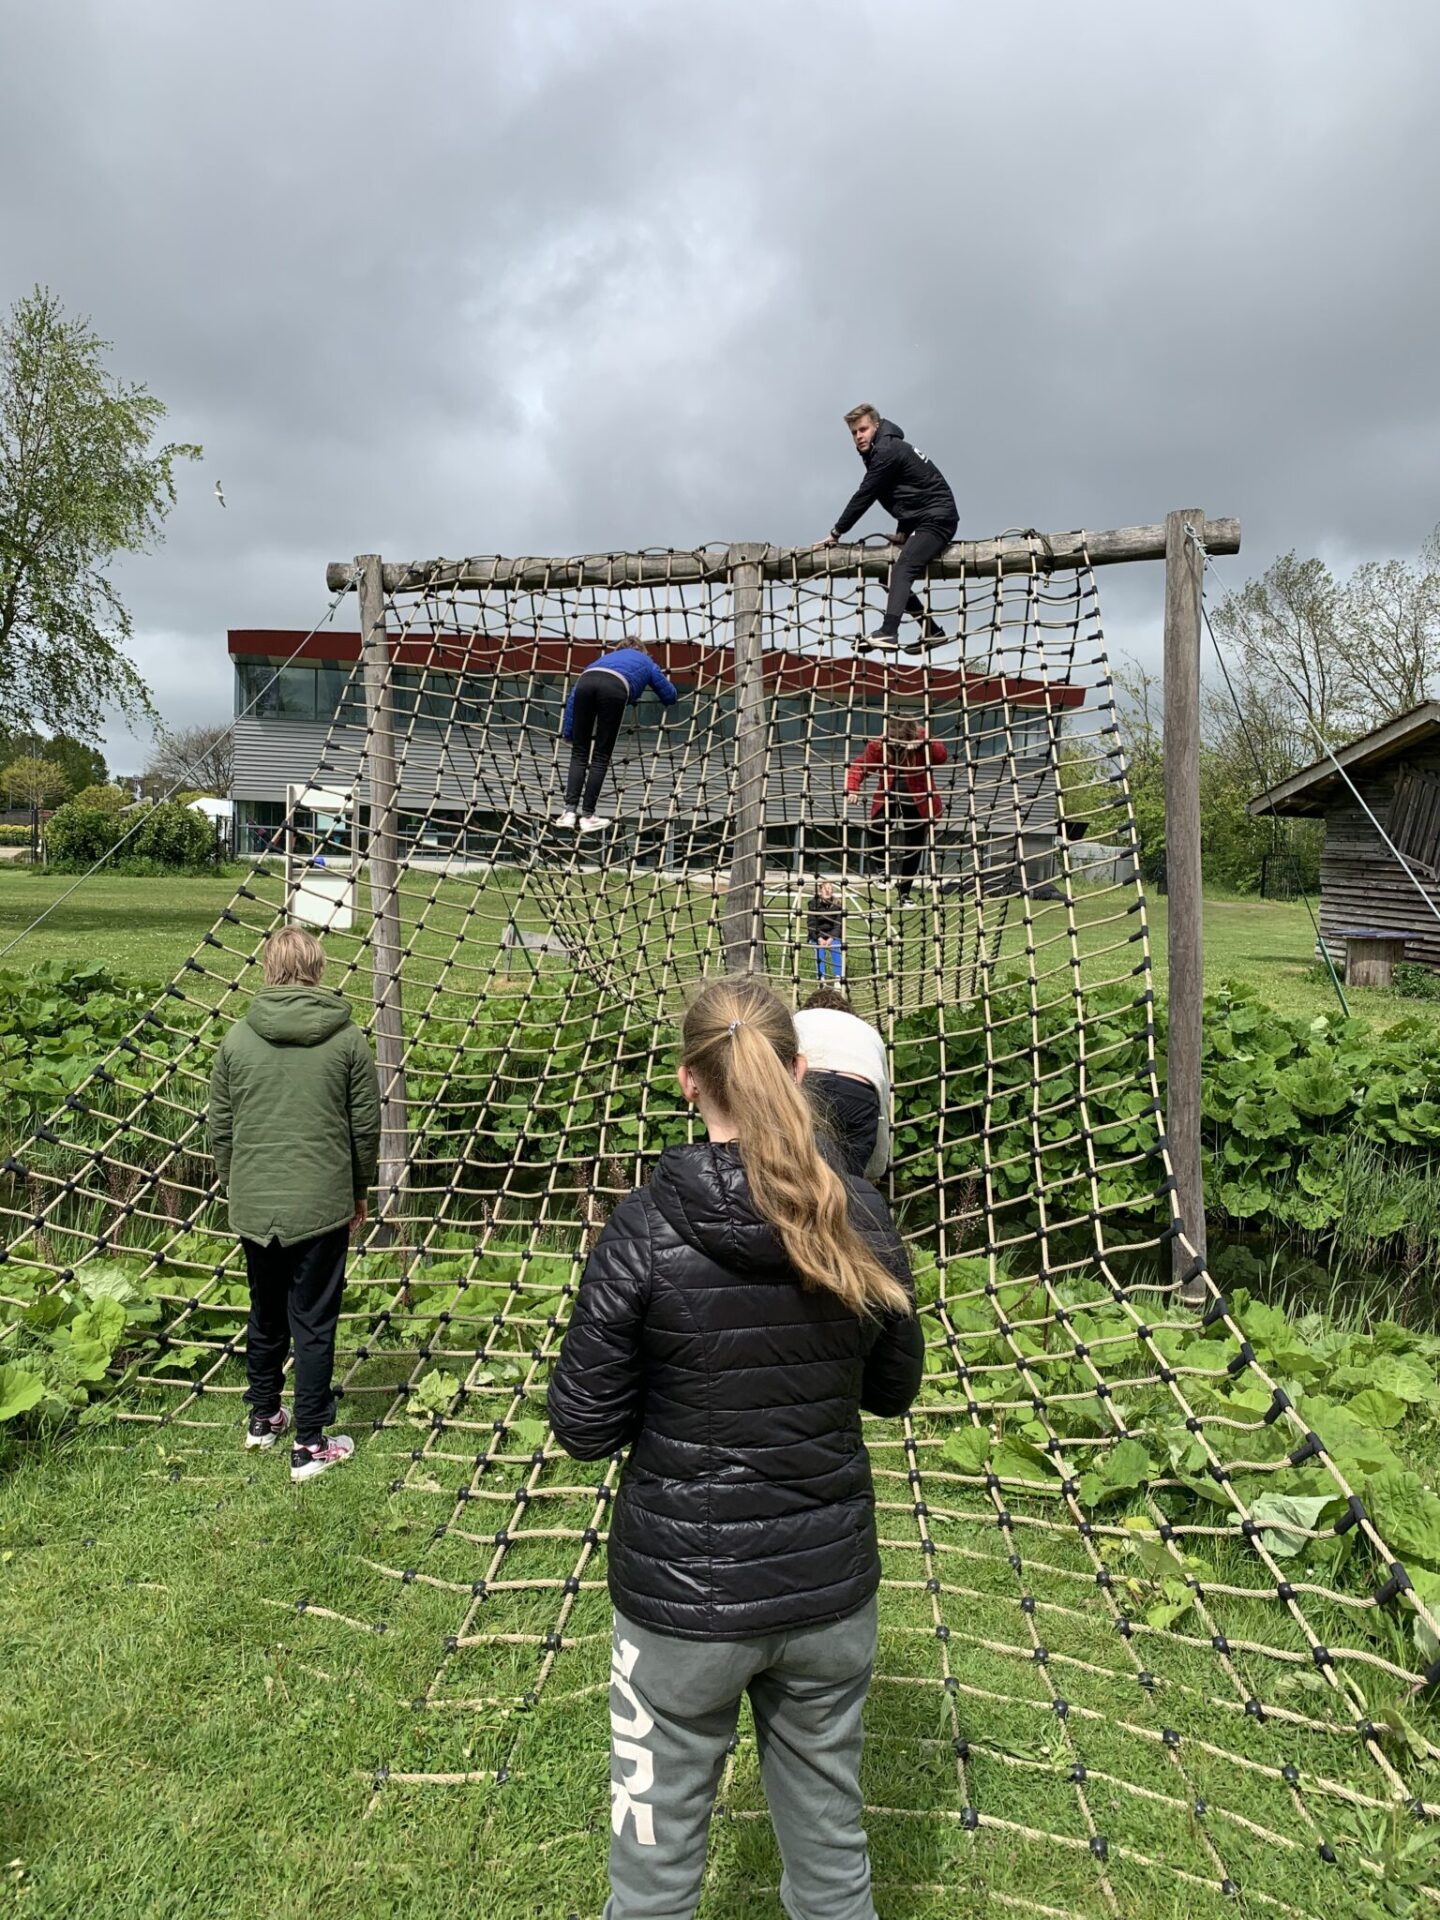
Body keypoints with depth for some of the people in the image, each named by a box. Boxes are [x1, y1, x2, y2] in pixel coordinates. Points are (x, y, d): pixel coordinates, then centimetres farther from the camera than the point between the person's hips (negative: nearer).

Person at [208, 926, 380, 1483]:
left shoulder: (238, 1037, -2)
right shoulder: (346, 1038, -7)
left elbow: (220, 1128, 4)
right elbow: (366, 1127, -2)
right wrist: (359, 1193, 11)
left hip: (254, 1205, 3)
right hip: (322, 1204, -3)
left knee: (265, 1316, 20)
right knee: (314, 1323, 6)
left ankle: (263, 1418, 37)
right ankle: (310, 1444, 12)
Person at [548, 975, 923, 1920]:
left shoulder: (645, 1230, -19)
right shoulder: (860, 1219, -11)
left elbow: (586, 1427, -12)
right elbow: (893, 1389, 3)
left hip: (683, 1597, -2)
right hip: (831, 1589, 3)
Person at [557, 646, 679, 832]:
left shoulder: (607, 657, 43)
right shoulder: (646, 662, 38)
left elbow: (574, 693, 31)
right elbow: (670, 696, 44)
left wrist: (567, 733, 30)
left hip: (586, 681, 3)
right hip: (614, 688, -3)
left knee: (579, 755, 10)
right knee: (601, 758, 5)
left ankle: (569, 812, -1)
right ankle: (587, 816, 4)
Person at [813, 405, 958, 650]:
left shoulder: (887, 452, -15)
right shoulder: (885, 450, 16)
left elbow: (864, 496, -15)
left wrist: (836, 532, -8)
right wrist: (903, 531, 9)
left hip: (937, 518, -10)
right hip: (925, 519, 10)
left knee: (902, 569, -25)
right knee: (898, 573, 12)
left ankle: (888, 632, -39)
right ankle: (931, 630, 16)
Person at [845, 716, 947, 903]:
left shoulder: (922, 739, -11)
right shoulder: (878, 744, -11)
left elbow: (941, 757, -24)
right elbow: (859, 766, -15)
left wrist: (925, 744, -41)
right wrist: (852, 788, -33)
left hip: (918, 804, 0)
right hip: (888, 801, 0)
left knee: (913, 849, 5)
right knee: (877, 831, -26)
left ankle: (905, 894, 22)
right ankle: (884, 869, 6)